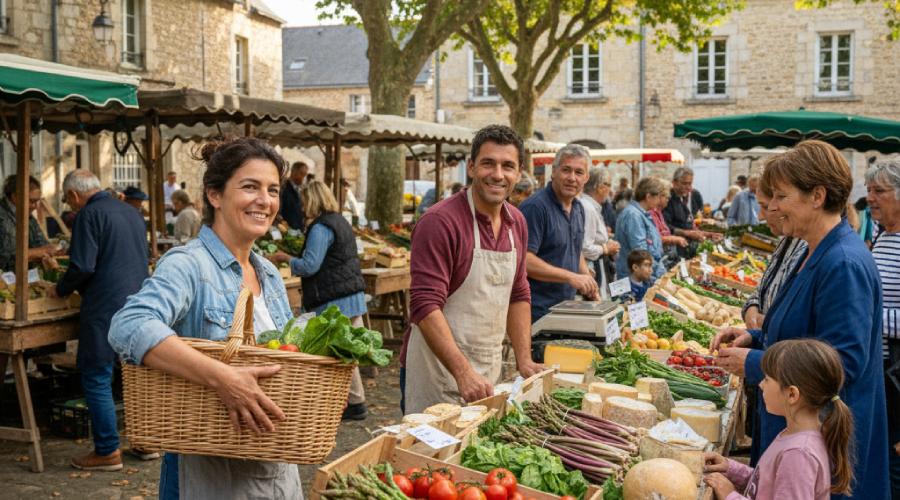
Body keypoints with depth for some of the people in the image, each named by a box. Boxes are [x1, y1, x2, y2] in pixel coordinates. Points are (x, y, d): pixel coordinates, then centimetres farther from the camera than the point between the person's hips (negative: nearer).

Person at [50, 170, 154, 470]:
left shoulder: (90, 214, -10)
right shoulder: (131, 212, 15)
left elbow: (82, 266, -17)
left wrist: (61, 290, 1)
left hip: (105, 310, -8)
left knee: (97, 379, 1)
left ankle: (107, 452, 4)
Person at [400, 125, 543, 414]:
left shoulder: (517, 223, 7)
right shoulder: (440, 222, -17)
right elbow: (425, 306, -23)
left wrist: (524, 360, 7)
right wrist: (464, 373, -29)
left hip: (490, 372, 7)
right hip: (439, 373, -7)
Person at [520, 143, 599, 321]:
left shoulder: (579, 208, 13)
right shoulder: (535, 206, -16)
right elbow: (523, 259, -23)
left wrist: (588, 281, 9)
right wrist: (571, 277, -23)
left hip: (567, 306, 8)